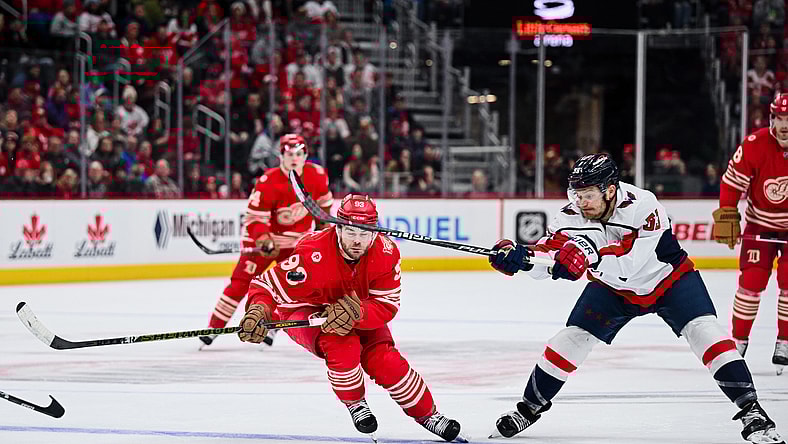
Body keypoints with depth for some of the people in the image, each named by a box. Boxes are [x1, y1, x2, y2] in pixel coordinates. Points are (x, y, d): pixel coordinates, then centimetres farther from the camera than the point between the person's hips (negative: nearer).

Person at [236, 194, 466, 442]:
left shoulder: (386, 253, -24)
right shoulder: (313, 254, -34)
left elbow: (387, 306, -24)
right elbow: (268, 285, -28)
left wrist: (356, 312, -44)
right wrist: (257, 312, -49)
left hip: (361, 316, 3)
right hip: (304, 313, -3)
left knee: (385, 362, -15)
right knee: (343, 344, -32)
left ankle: (427, 414, 9)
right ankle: (355, 404, -5)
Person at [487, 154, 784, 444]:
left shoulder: (643, 206, -36)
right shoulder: (573, 216, -21)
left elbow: (629, 262, -46)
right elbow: (545, 259, -21)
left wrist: (589, 256, -60)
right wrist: (516, 255, -42)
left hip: (669, 278, -4)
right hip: (614, 289, 4)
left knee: (702, 330, -22)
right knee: (574, 336, -4)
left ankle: (749, 408, -19)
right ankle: (530, 406, 16)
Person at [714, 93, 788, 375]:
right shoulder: (755, 146, -22)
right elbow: (732, 182, -11)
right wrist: (726, 216, -13)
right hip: (760, 223, -1)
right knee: (751, 281, -7)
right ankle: (738, 340, 5)